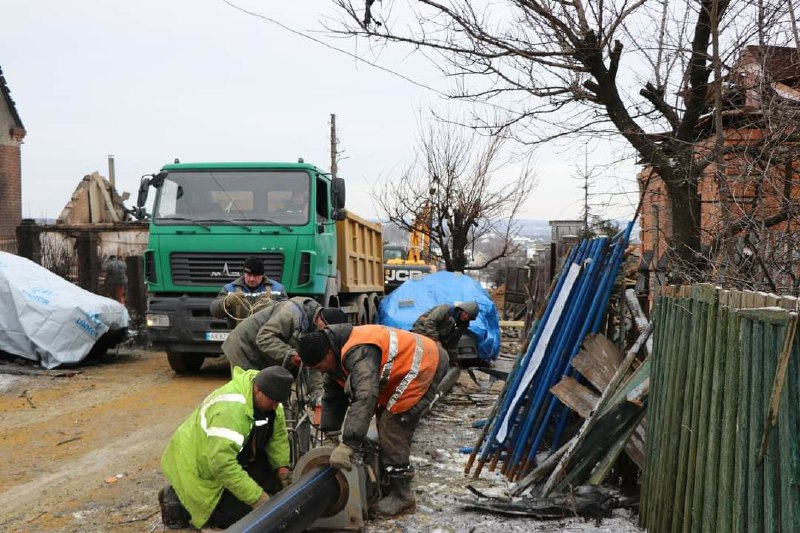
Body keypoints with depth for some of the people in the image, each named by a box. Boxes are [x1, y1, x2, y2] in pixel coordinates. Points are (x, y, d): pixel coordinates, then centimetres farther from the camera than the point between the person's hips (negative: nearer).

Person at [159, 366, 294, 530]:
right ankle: (178, 501, 2)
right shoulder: (229, 409, -37)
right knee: (239, 513, -13)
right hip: (195, 464, -8)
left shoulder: (267, 398, -11)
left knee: (274, 481, -1)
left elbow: (278, 435, 3)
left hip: (233, 457, 8)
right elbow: (222, 464, -39)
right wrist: (256, 497, -35)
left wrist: (282, 467, -11)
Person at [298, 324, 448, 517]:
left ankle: (402, 496, -4)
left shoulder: (358, 353, -31)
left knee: (393, 426, -12)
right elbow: (333, 396, 8)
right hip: (404, 369, 10)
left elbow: (365, 397, -41)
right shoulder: (337, 353, 1)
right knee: (385, 418, 16)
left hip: (425, 364, -10)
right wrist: (329, 434, 4)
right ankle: (390, 480, 28)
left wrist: (347, 445, -43)